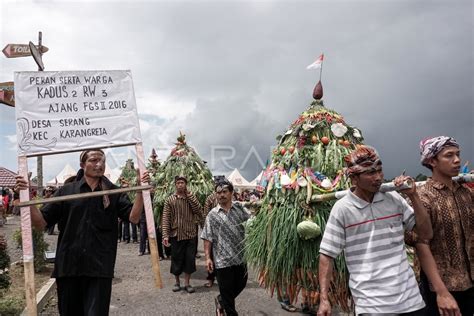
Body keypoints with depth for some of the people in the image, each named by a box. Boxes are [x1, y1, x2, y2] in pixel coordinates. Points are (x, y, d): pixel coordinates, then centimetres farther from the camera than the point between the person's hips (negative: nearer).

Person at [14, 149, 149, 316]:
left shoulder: (113, 192, 4)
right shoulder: (66, 191, 5)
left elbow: (133, 217, -7)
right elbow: (41, 222, 3)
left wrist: (141, 191, -20)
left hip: (100, 267, -1)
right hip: (68, 265, 2)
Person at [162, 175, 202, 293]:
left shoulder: (191, 197, 4)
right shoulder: (170, 200, -1)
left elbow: (198, 211, -12)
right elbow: (166, 219, -5)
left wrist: (189, 195, -13)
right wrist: (165, 235, -14)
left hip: (190, 234, 1)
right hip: (176, 234, -1)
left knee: (190, 259, 5)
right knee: (176, 259, 9)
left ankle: (187, 283, 20)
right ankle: (177, 282, 27)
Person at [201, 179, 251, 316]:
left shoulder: (240, 209, 4)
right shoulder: (212, 214, -2)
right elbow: (207, 238, -3)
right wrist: (208, 257, -9)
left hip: (241, 257, 3)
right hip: (223, 259, -3)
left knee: (241, 285, 18)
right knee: (227, 290, 7)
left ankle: (221, 300, 43)